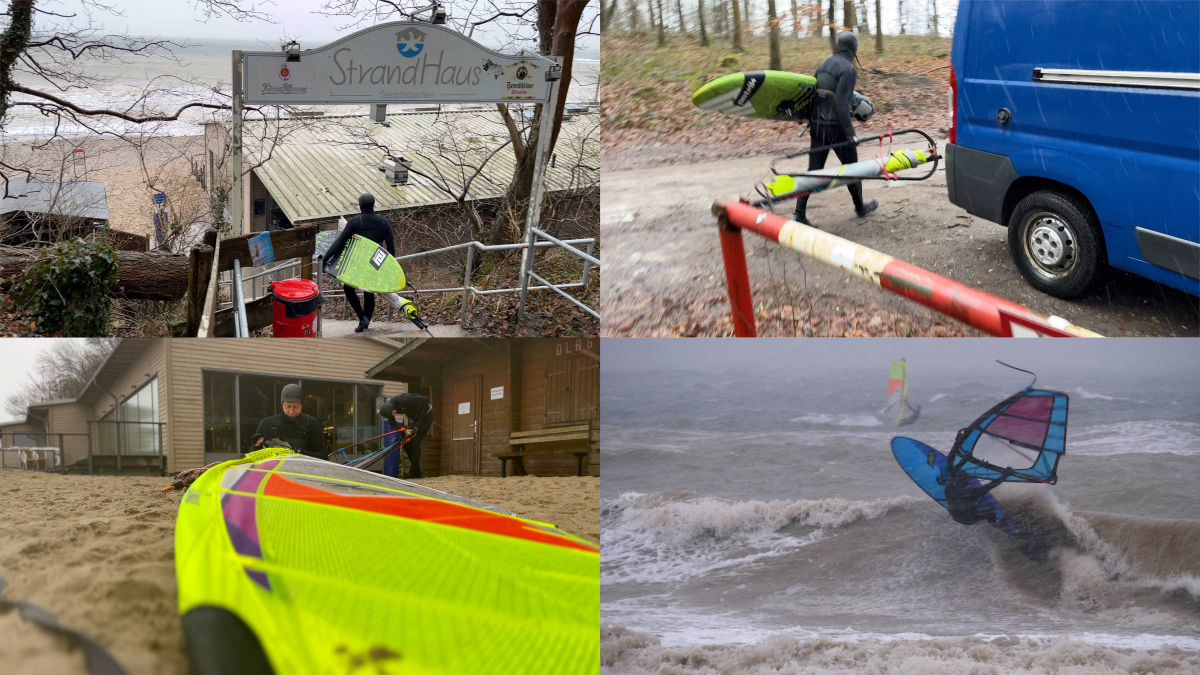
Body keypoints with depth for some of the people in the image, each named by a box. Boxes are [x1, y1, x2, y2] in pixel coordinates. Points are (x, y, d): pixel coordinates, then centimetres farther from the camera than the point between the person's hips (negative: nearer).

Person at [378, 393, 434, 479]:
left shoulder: (403, 400, -37)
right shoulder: (387, 407, -15)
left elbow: (426, 400, -31)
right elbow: (393, 424, -5)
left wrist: (420, 422, -26)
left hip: (426, 414, -7)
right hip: (414, 417, 8)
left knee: (415, 442, -15)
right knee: (406, 444, 2)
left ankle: (413, 473, -9)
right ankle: (416, 471, 15)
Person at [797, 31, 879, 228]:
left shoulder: (823, 64, 10)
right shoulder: (849, 69, -13)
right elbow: (841, 103, -21)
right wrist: (850, 131, -18)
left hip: (817, 125, 6)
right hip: (837, 126, -6)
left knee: (814, 170, 6)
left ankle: (800, 213, -3)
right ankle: (860, 208, 29)